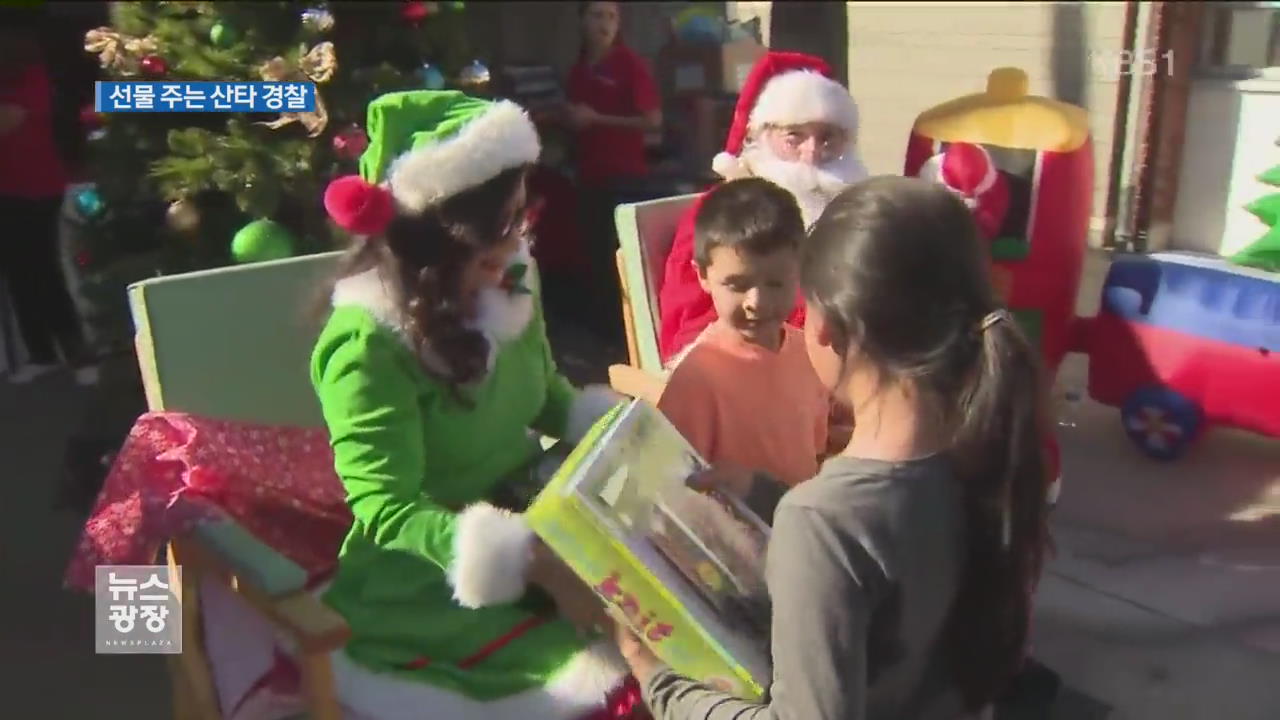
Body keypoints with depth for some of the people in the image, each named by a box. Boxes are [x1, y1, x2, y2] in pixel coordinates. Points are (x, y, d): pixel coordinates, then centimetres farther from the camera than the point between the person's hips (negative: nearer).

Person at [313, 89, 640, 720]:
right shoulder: (368, 344, -22)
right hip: (428, 579, -6)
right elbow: (386, 512, -25)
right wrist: (529, 561, -36)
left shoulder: (507, 287, 0)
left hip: (535, 515, 7)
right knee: (611, 665, -23)